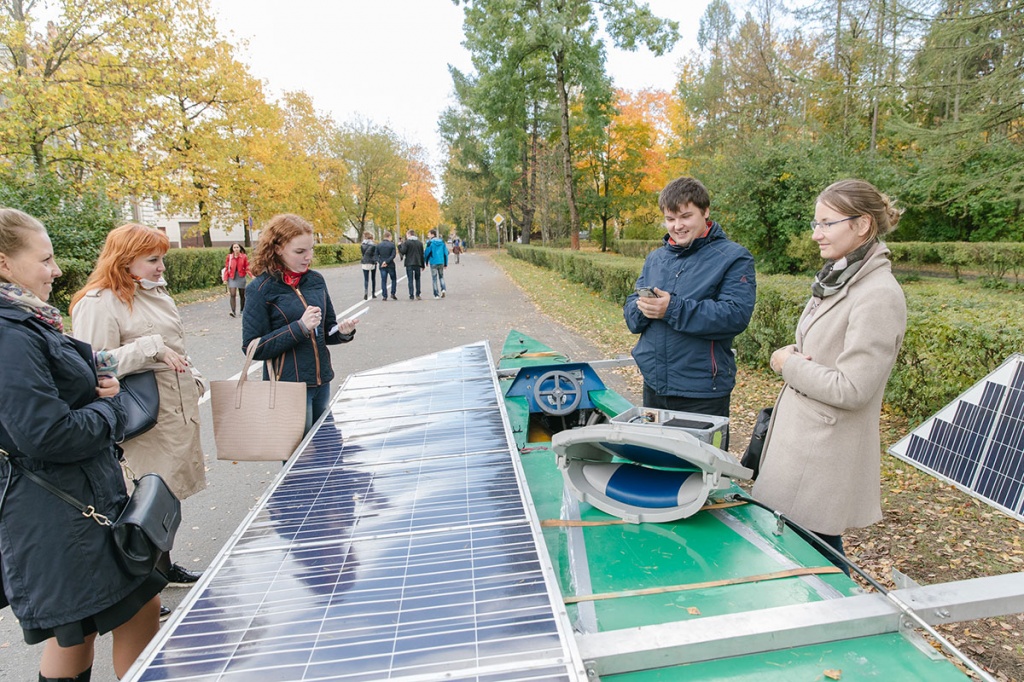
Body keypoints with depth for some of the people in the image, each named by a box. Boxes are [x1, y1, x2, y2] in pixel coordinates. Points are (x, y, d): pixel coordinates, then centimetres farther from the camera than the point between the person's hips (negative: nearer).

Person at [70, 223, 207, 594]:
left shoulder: (156, 292, 12)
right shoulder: (98, 303, -14)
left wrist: (192, 379, 16)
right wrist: (150, 347, -26)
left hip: (179, 408, 8)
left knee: (170, 491, 17)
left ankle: (164, 566, 34)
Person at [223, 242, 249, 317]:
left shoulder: (244, 257, -1)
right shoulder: (229, 257, 0)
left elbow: (247, 267, 0)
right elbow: (226, 268, 2)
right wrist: (225, 279, -4)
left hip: (241, 277, 1)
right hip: (232, 278, -1)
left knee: (242, 295, 11)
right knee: (232, 294, -13)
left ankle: (242, 311, 25)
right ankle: (233, 311, -19)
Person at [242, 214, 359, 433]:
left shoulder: (316, 280, 4)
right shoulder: (262, 289, -10)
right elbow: (253, 347, -12)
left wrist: (343, 333, -8)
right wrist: (300, 327, -21)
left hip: (322, 382, 5)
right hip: (288, 387, -5)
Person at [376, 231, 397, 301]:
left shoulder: (378, 245, 4)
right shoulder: (392, 244, -6)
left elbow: (376, 255, -1)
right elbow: (393, 255, -14)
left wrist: (381, 262, -8)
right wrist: (386, 262, -14)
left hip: (382, 266, 3)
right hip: (390, 265, -2)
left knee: (383, 281, 6)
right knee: (394, 279, 14)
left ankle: (384, 296, 3)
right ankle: (392, 294, 5)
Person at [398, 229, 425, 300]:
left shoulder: (406, 242, -6)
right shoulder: (420, 242, 9)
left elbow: (403, 252, -12)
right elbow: (422, 255, 11)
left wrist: (399, 246, 6)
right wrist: (422, 265, 15)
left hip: (409, 264, -4)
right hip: (417, 264, 4)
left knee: (410, 280, -1)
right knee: (417, 279, 13)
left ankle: (411, 295, -4)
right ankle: (417, 295, 8)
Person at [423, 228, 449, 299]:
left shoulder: (430, 242, -8)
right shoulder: (442, 242, 6)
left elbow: (427, 253, -8)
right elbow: (446, 253, 7)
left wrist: (426, 261, 9)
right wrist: (446, 263, 12)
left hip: (433, 263, -4)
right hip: (441, 262, 4)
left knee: (434, 278, 4)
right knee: (441, 276, 19)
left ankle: (436, 294, 4)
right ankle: (443, 289, -3)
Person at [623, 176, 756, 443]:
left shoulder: (734, 258, -7)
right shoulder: (655, 258, 10)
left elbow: (736, 315, -20)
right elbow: (630, 308, 6)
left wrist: (673, 309, -26)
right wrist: (642, 308, -17)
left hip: (703, 391, -5)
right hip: (653, 384, 5)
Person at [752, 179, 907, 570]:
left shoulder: (879, 296, -19)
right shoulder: (835, 280, 9)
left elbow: (850, 389, -22)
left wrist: (788, 363, -10)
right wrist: (790, 357, -3)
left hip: (827, 450, -9)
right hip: (798, 434, 9)